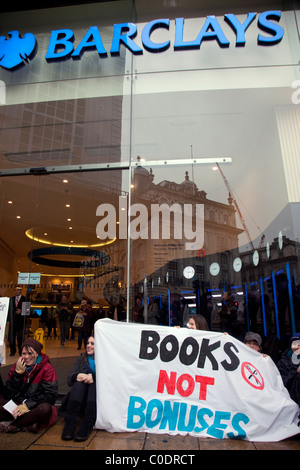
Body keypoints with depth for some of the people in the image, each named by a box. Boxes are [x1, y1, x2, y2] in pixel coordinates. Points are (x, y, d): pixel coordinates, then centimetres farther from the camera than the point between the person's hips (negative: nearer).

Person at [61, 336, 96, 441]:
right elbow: (69, 380, 7)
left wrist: (93, 377, -28)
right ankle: (70, 424, -34)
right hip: (80, 398, 3)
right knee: (79, 383, -26)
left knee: (94, 384, -31)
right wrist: (76, 376, -18)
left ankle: (87, 425, -40)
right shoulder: (81, 359, 19)